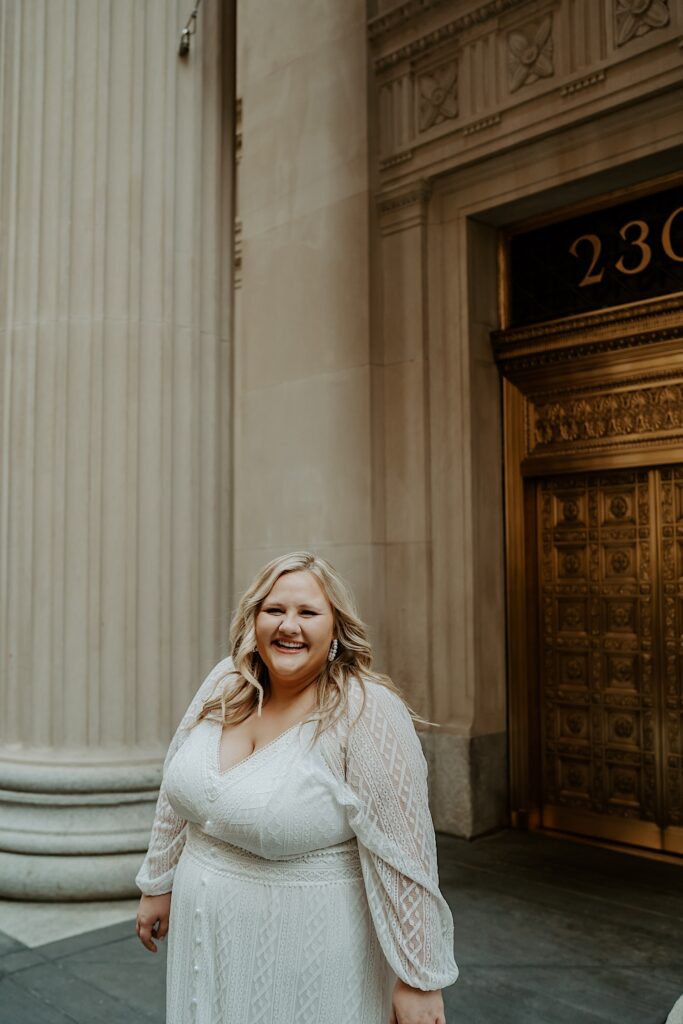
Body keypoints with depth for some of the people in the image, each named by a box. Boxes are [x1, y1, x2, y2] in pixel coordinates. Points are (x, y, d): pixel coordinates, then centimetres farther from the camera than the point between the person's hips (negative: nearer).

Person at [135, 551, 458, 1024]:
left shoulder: (366, 711, -23)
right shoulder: (225, 683, -4)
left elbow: (402, 855, -20)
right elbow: (179, 792, 8)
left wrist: (419, 979, -16)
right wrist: (157, 884, 15)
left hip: (310, 953, -5)